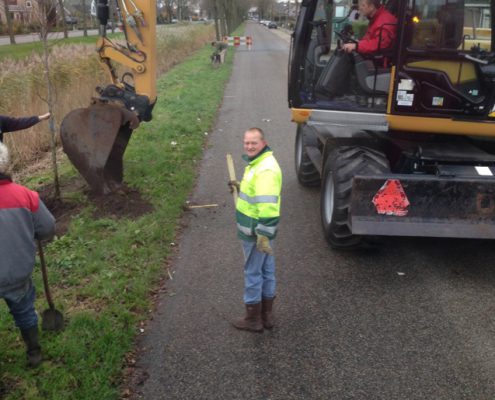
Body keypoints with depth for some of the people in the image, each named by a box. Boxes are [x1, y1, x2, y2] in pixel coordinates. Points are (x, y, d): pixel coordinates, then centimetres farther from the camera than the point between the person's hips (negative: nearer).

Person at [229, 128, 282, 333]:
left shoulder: (266, 169, -23)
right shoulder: (258, 163, 10)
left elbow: (267, 204, -29)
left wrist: (263, 235, -30)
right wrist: (241, 187, 12)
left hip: (257, 232, -10)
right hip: (260, 230, 10)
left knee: (253, 273, 2)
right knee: (266, 271, 17)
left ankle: (253, 319, 16)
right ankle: (267, 315, 30)